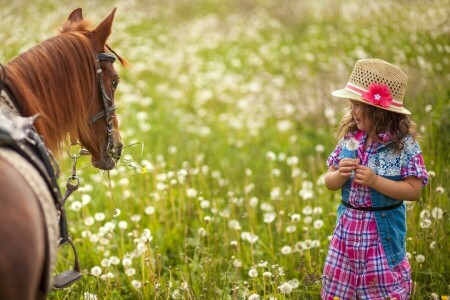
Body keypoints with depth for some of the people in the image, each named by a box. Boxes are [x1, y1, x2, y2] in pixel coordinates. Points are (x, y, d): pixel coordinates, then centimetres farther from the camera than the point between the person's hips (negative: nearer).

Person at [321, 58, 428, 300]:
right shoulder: (349, 138, 0)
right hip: (348, 226, 5)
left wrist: (375, 181, -24)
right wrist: (340, 174, -17)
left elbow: (414, 190, -15)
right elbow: (329, 182, 6)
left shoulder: (404, 144, -13)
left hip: (383, 230, -4)